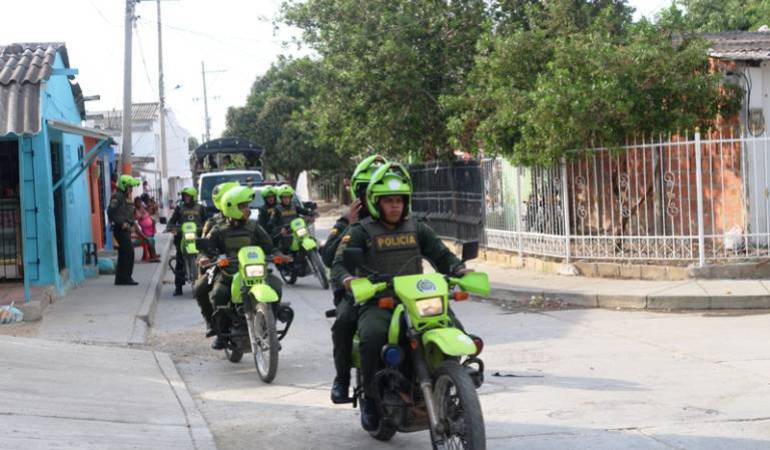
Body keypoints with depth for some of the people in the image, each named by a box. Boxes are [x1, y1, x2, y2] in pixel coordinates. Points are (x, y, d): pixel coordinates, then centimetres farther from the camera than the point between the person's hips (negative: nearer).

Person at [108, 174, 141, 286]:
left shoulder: (126, 197, 20)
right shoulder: (117, 196, -10)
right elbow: (110, 212, -20)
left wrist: (130, 223, 10)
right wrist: (122, 223, -19)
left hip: (125, 229, 10)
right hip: (120, 229, -10)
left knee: (123, 254, 11)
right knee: (129, 252, -13)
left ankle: (120, 279, 15)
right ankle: (126, 278, -11)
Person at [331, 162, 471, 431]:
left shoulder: (417, 230, 19)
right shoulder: (360, 232, 5)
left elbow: (441, 255, 15)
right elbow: (339, 263, -6)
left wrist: (459, 269, -7)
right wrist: (346, 278, -30)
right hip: (376, 303, -3)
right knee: (373, 336, -36)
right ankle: (371, 397, -15)